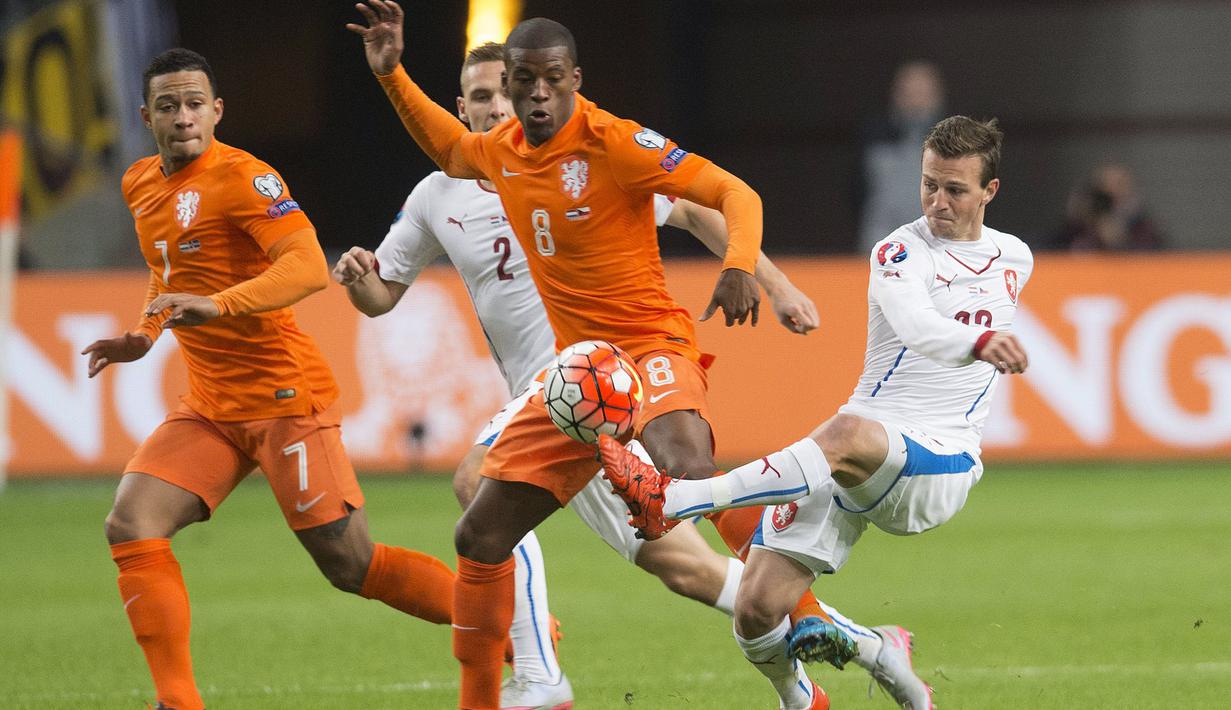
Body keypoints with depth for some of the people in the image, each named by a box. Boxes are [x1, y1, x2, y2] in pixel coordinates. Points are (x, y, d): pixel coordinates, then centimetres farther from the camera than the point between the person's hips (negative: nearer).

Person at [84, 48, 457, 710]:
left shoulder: (240, 176, -14)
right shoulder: (141, 185, 12)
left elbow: (309, 267, -28)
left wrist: (216, 305, -39)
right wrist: (144, 336, 16)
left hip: (284, 395, -7)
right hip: (208, 406, 7)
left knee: (350, 565, -7)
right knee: (131, 525, -12)